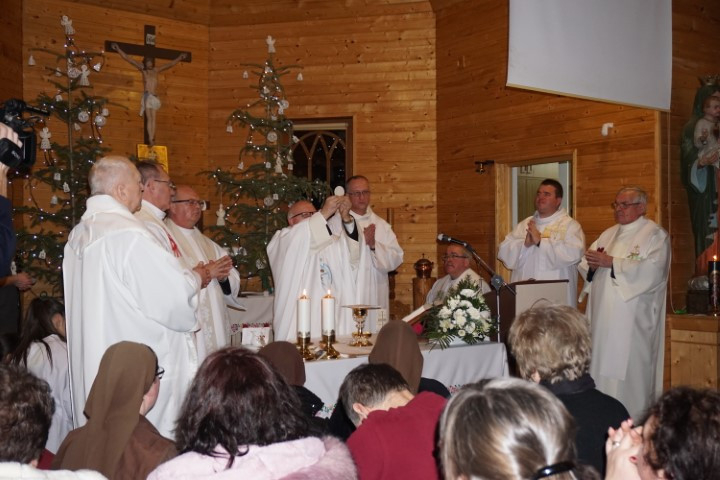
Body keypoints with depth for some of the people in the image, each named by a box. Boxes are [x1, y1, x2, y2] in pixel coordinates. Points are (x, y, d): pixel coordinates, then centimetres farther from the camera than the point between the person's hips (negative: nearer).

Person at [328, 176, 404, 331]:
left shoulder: (382, 225, 14)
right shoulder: (335, 223, 1)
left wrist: (374, 245, -10)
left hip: (376, 299, 3)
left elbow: (396, 259, 6)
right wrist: (362, 240, -10)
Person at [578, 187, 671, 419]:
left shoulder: (654, 234, -2)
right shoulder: (608, 234, 19)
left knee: (630, 372, -6)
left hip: (632, 319, -6)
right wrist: (592, 265, -8)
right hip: (603, 316, 7)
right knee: (602, 366, 6)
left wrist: (611, 262, -18)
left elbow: (652, 270, -18)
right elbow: (585, 263, 16)